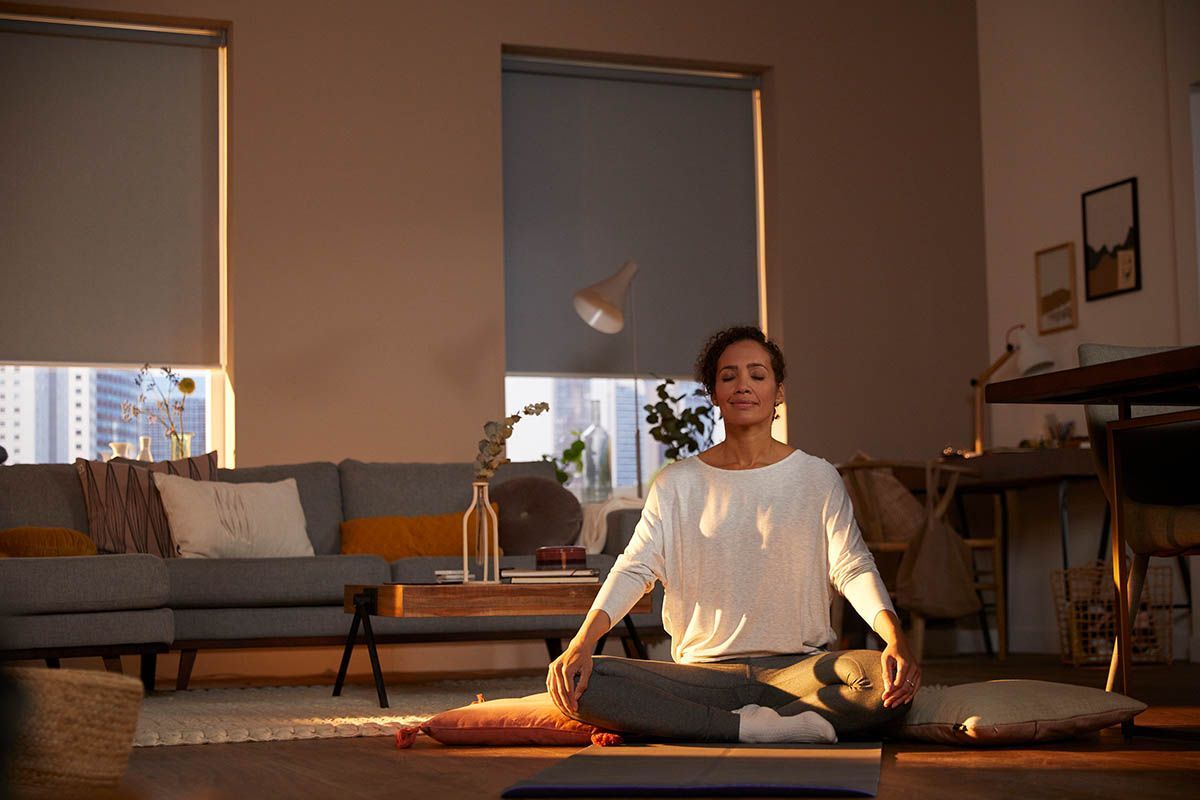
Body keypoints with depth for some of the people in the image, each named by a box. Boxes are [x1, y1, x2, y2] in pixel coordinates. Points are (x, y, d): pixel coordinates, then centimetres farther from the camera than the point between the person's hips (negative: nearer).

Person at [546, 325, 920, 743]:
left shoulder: (818, 478, 8)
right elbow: (635, 567, 0)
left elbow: (852, 567, -3)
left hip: (797, 668, 0)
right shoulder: (676, 484, 10)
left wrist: (895, 638, -24)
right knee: (585, 682, -26)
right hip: (703, 673, 1)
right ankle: (756, 727, -27)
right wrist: (583, 640, -19)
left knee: (885, 678, -33)